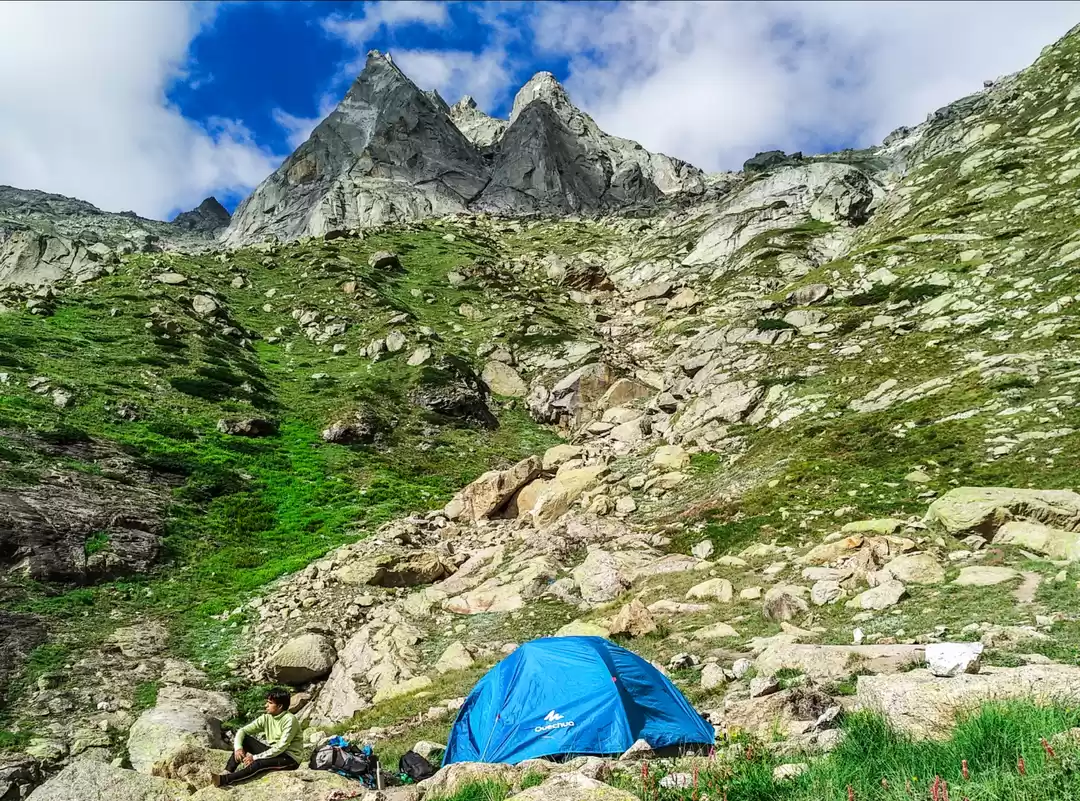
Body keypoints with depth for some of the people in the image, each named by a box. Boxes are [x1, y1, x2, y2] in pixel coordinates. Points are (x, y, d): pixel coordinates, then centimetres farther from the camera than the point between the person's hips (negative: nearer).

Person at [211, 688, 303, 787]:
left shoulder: (289, 720, -21)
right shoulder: (266, 718, -1)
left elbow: (280, 748, -25)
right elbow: (242, 730, -2)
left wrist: (255, 757, -25)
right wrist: (238, 747, -21)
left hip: (290, 758, -7)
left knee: (259, 763, -34)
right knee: (244, 739, -5)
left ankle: (224, 780, -33)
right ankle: (227, 773, -15)